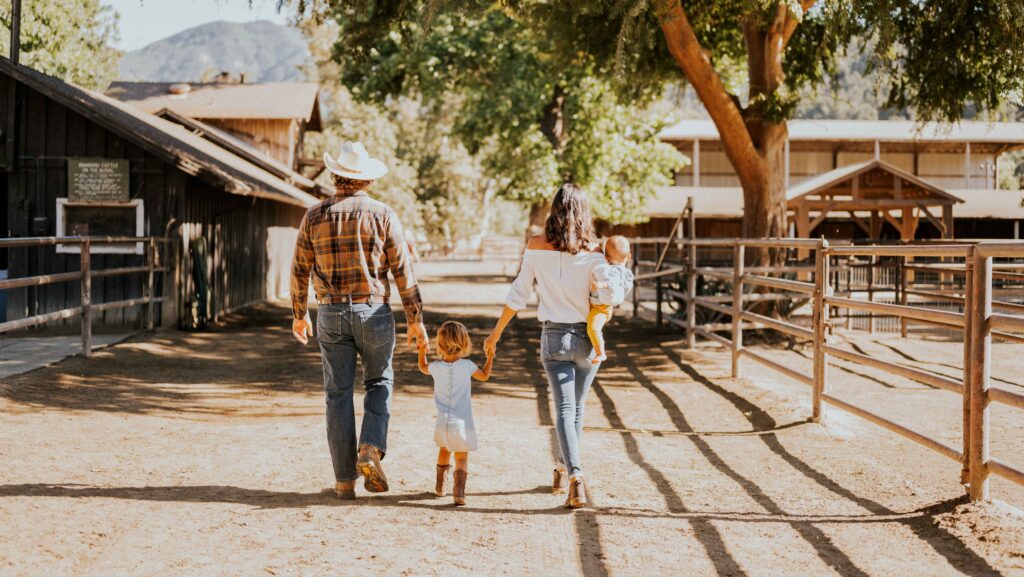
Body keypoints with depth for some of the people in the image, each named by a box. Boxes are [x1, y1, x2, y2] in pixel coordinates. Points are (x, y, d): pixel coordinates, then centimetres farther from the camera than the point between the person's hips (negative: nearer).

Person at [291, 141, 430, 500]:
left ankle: (345, 480, 8)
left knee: (339, 395, 8)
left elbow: (299, 271, 6)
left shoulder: (315, 216, 1)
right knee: (379, 382, 19)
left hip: (332, 315, 1)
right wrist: (415, 319, -1)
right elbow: (403, 271, -6)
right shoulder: (382, 214, -4)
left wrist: (299, 315, 20)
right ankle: (370, 450, -4)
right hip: (373, 312, -1)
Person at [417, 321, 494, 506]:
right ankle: (459, 490, -19)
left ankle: (440, 485, 40)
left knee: (444, 450, 26)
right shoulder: (467, 366, -8)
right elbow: (484, 375, 11)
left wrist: (422, 350, 35)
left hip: (442, 422, 3)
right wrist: (490, 357, 24)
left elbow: (422, 368, 22)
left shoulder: (436, 367, -2)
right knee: (462, 458, 0)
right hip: (462, 422, -3)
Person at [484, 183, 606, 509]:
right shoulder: (592, 252, -7)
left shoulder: (537, 247, -3)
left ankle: (576, 478, -24)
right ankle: (564, 471, 35)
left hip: (554, 336, -1)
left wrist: (496, 334, 10)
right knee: (577, 408, 20)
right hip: (588, 337, 1)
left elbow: (518, 295, 1)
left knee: (564, 408, -5)